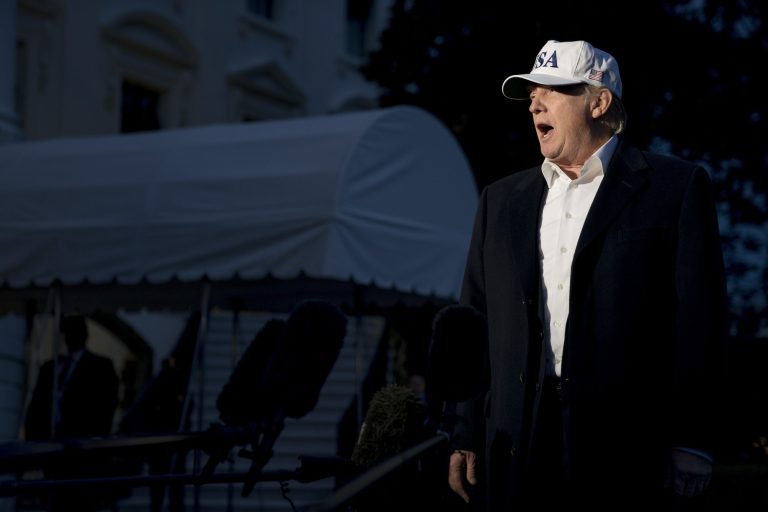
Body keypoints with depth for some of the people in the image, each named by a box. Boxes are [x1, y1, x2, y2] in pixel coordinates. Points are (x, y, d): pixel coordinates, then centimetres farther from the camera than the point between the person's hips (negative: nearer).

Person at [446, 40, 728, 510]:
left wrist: (690, 447, -10)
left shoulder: (676, 186, 2)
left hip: (629, 450, -4)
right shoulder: (502, 199, 17)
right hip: (518, 452, 4)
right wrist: (465, 437, 7)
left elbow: (699, 322, -4)